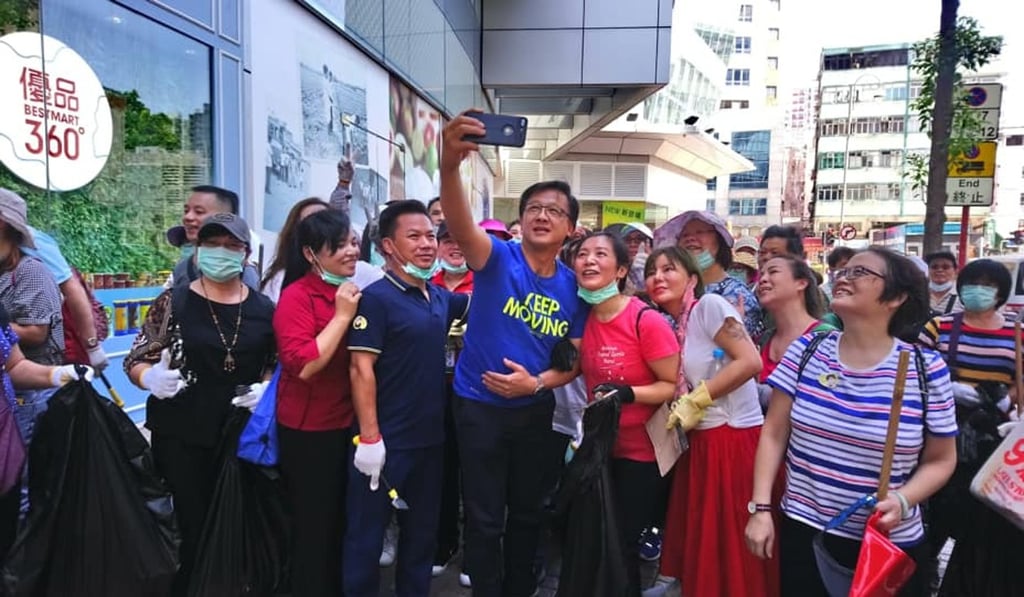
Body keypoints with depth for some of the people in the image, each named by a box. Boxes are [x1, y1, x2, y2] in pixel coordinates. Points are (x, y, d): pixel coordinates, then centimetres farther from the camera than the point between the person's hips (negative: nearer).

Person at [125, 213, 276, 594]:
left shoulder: (264, 309, 3)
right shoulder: (174, 302, -2)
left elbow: (277, 365, 14)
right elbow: (136, 361, 1)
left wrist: (265, 387, -5)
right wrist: (152, 378, -19)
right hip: (181, 437, -1)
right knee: (189, 528, 4)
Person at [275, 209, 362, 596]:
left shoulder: (353, 293, 6)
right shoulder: (297, 296, -15)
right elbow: (303, 365, -27)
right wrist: (342, 315, -24)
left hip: (348, 424, 7)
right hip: (309, 430, -7)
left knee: (341, 520, 20)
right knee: (313, 524, 9)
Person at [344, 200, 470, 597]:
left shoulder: (440, 297, 6)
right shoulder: (377, 297, -14)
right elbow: (361, 369, -17)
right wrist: (369, 437, -21)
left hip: (430, 437, 7)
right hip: (387, 440, -7)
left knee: (422, 531, 20)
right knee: (367, 535, 9)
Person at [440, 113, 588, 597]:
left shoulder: (574, 287, -3)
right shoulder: (498, 258, -13)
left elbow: (574, 360, 3)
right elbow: (461, 226, -35)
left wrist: (537, 382, -17)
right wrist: (450, 165, -54)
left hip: (536, 411, 4)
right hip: (480, 406, -3)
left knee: (527, 512, 21)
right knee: (484, 517, 9)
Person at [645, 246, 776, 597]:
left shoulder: (709, 305, -10)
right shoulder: (671, 326, 12)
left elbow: (750, 361, -19)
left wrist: (696, 400, -15)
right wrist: (679, 411, -2)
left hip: (735, 438, -8)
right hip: (700, 442, 8)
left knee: (734, 542, 0)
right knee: (701, 540, 15)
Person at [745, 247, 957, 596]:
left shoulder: (927, 370, -9)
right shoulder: (805, 351, -5)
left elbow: (940, 460, 1)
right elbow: (774, 435, -1)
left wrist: (902, 500, -17)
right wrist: (760, 508, -6)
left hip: (890, 546, -1)